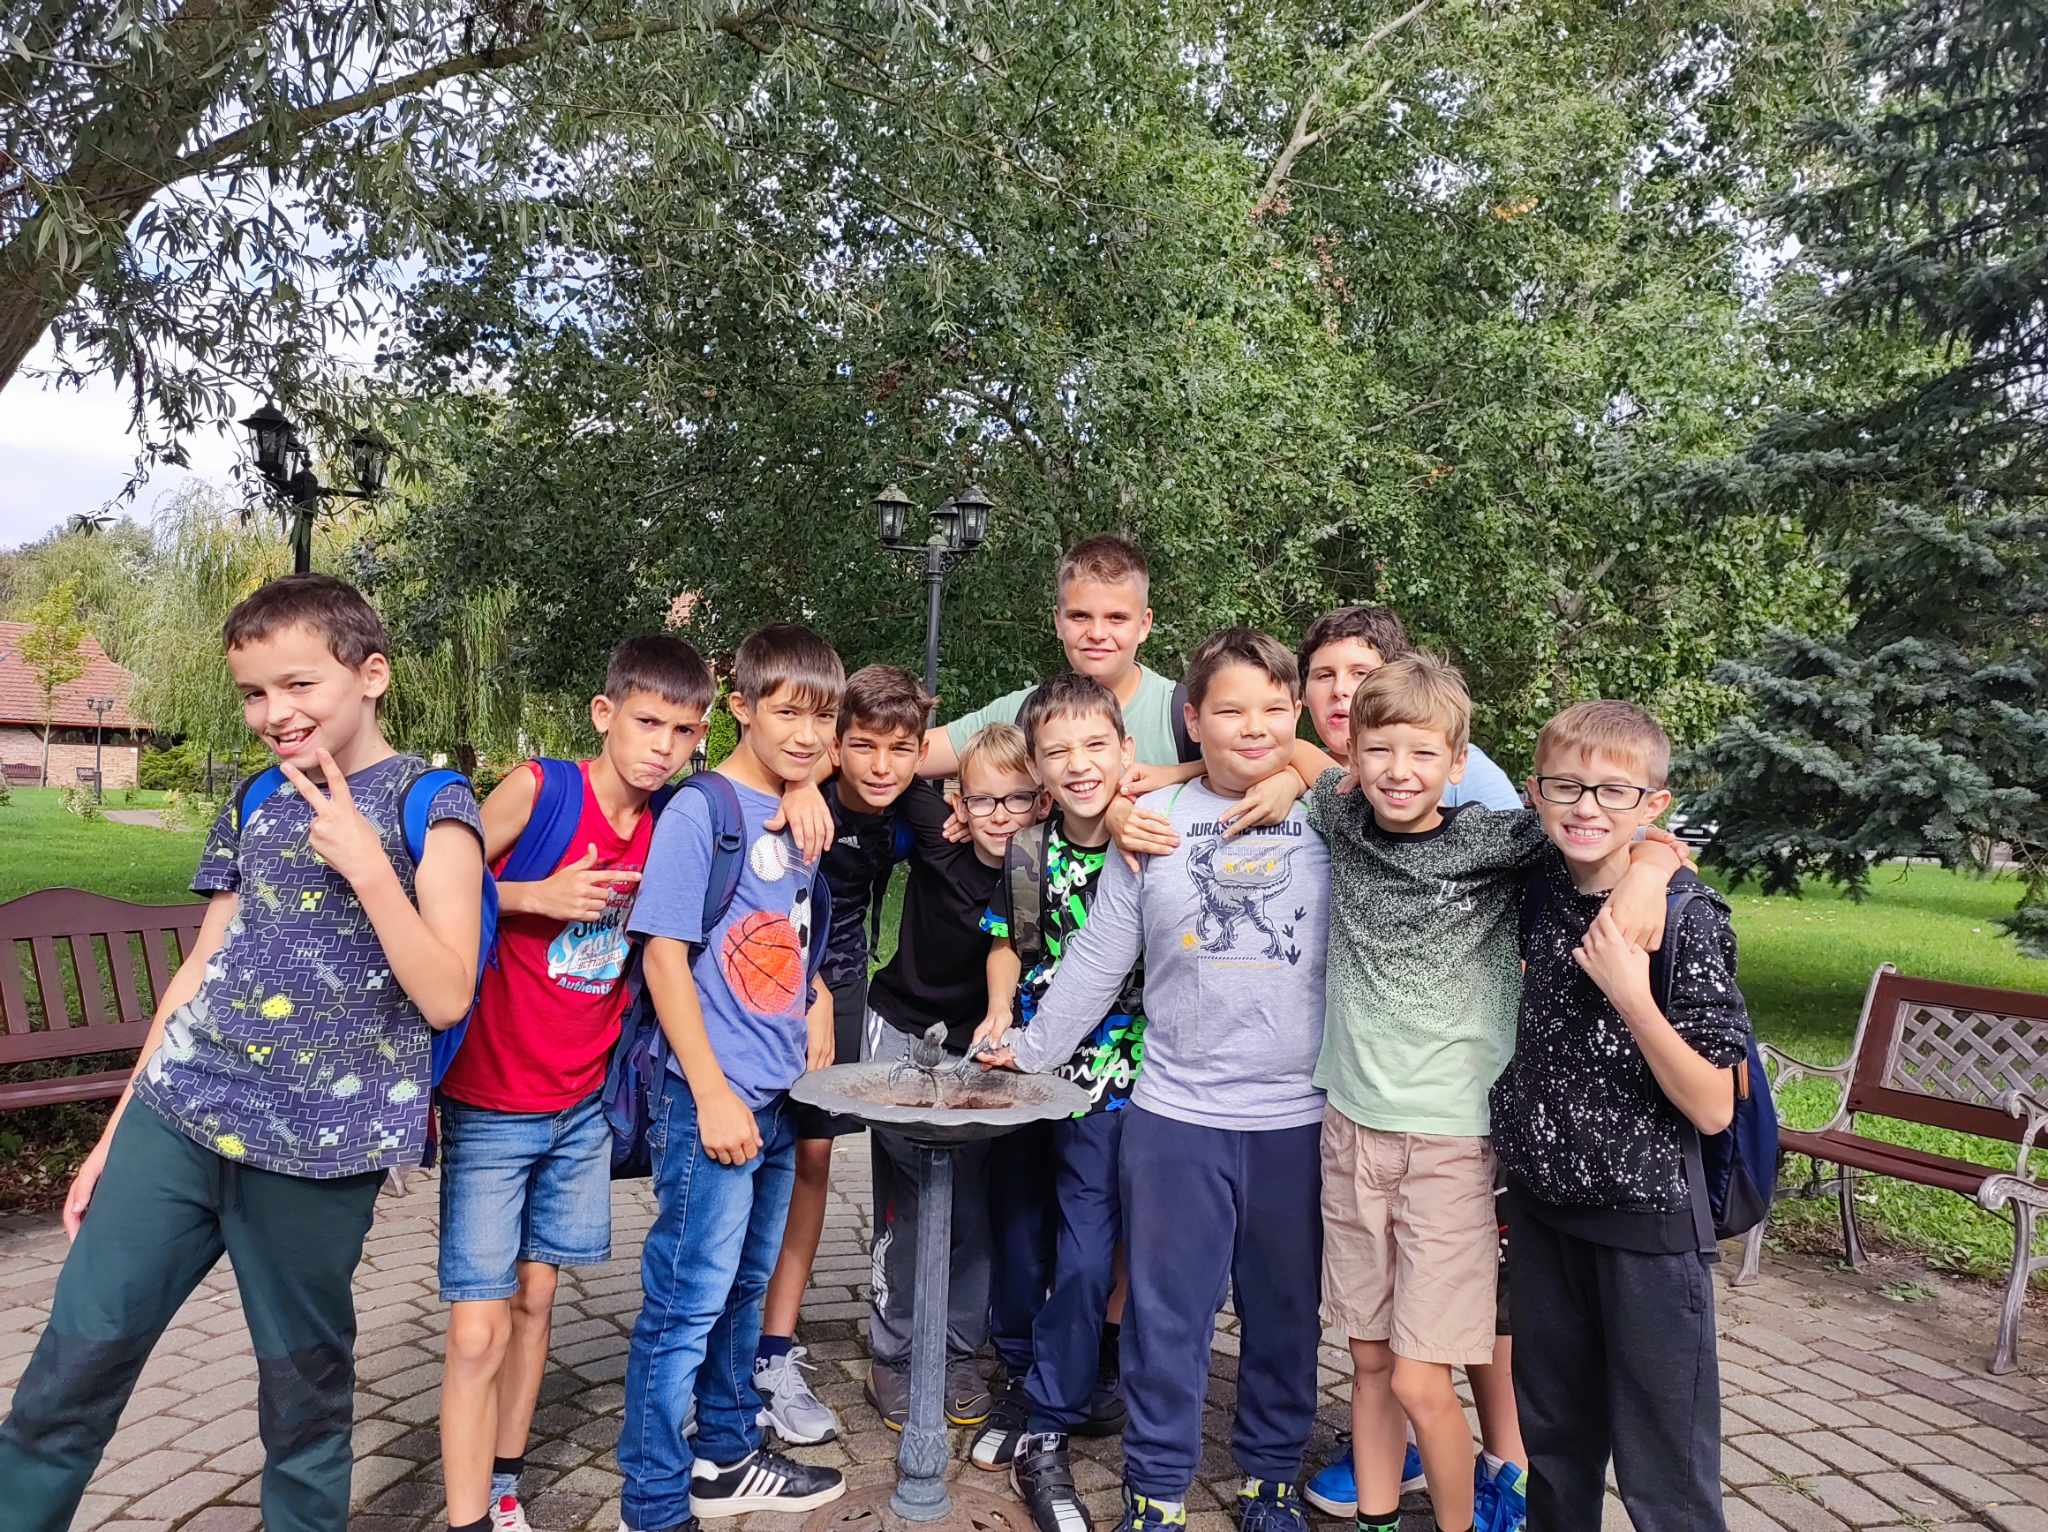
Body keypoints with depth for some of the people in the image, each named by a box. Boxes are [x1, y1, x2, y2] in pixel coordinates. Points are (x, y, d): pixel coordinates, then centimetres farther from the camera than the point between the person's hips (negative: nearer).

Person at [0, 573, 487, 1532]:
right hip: (179, 1116, 5)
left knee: (304, 1387, 8)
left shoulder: (430, 807, -6)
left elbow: (445, 998, -13)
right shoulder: (255, 802, 11)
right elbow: (203, 970, 16)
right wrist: (118, 1128, 17)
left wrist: (363, 862, -20)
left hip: (317, 1144, -5)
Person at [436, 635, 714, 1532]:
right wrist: (536, 896, -23)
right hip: (493, 1103, -5)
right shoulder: (537, 788, -15)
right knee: (479, 1332, -4)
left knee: (535, 1297, 16)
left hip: (582, 1101, 5)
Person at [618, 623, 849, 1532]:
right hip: (713, 1100, -7)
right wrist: (713, 1095, -17)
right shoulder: (699, 812, -14)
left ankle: (726, 1459, 37)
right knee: (686, 1303, 2)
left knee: (743, 1290, 20)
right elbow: (664, 956, -16)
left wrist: (817, 1016, 7)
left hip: (778, 1099, 8)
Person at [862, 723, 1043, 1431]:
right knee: (907, 1201, -1)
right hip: (901, 1032, -1)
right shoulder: (938, 844, -18)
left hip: (978, 1047, 2)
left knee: (973, 1204, 7)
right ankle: (892, 1357, 15)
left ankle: (960, 1353, 24)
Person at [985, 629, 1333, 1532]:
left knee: (1284, 1312, 16)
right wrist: (1029, 1051, 7)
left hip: (1300, 1117, 1)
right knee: (1167, 1313, 9)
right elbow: (1097, 959, 4)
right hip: (1175, 1115, 0)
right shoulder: (1155, 822, 0)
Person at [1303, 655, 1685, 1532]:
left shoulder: (1497, 842, -11)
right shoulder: (1340, 820, 0)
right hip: (1351, 1128, 4)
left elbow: (1641, 831, -6)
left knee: (1419, 1383, -2)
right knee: (1368, 1361, 14)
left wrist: (1647, 869, -24)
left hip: (1453, 1140, -4)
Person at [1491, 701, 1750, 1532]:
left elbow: (1712, 1108, -17)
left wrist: (1631, 996, -28)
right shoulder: (1538, 892, -2)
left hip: (1648, 1224, -5)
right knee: (1554, 1439, 20)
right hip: (1543, 1210, 5)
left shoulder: (1686, 917, -17)